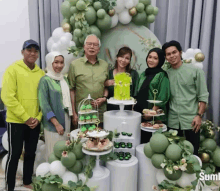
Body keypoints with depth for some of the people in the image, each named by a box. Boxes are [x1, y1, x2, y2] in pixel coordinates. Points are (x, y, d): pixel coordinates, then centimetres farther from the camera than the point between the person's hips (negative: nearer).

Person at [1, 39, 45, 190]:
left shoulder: (41, 73, 5)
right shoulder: (13, 70, -8)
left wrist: (38, 117, -4)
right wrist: (25, 117, -15)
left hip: (35, 122, 4)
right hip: (16, 121, -4)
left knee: (31, 153, 15)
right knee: (14, 155, 4)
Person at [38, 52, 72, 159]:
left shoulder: (64, 79, 10)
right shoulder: (45, 80, -8)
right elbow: (44, 104, -12)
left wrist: (72, 115, 8)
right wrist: (56, 123, -14)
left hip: (66, 119, 6)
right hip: (53, 122, -5)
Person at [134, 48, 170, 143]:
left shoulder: (162, 75, -5)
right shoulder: (143, 74, 14)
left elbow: (163, 97, -13)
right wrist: (134, 107, 9)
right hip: (140, 114, 6)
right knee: (141, 140, 11)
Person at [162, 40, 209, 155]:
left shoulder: (195, 71, -2)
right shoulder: (166, 74, 7)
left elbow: (203, 96, -3)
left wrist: (199, 115, -9)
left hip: (191, 120, -3)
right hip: (173, 121, 3)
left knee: (192, 152, 5)